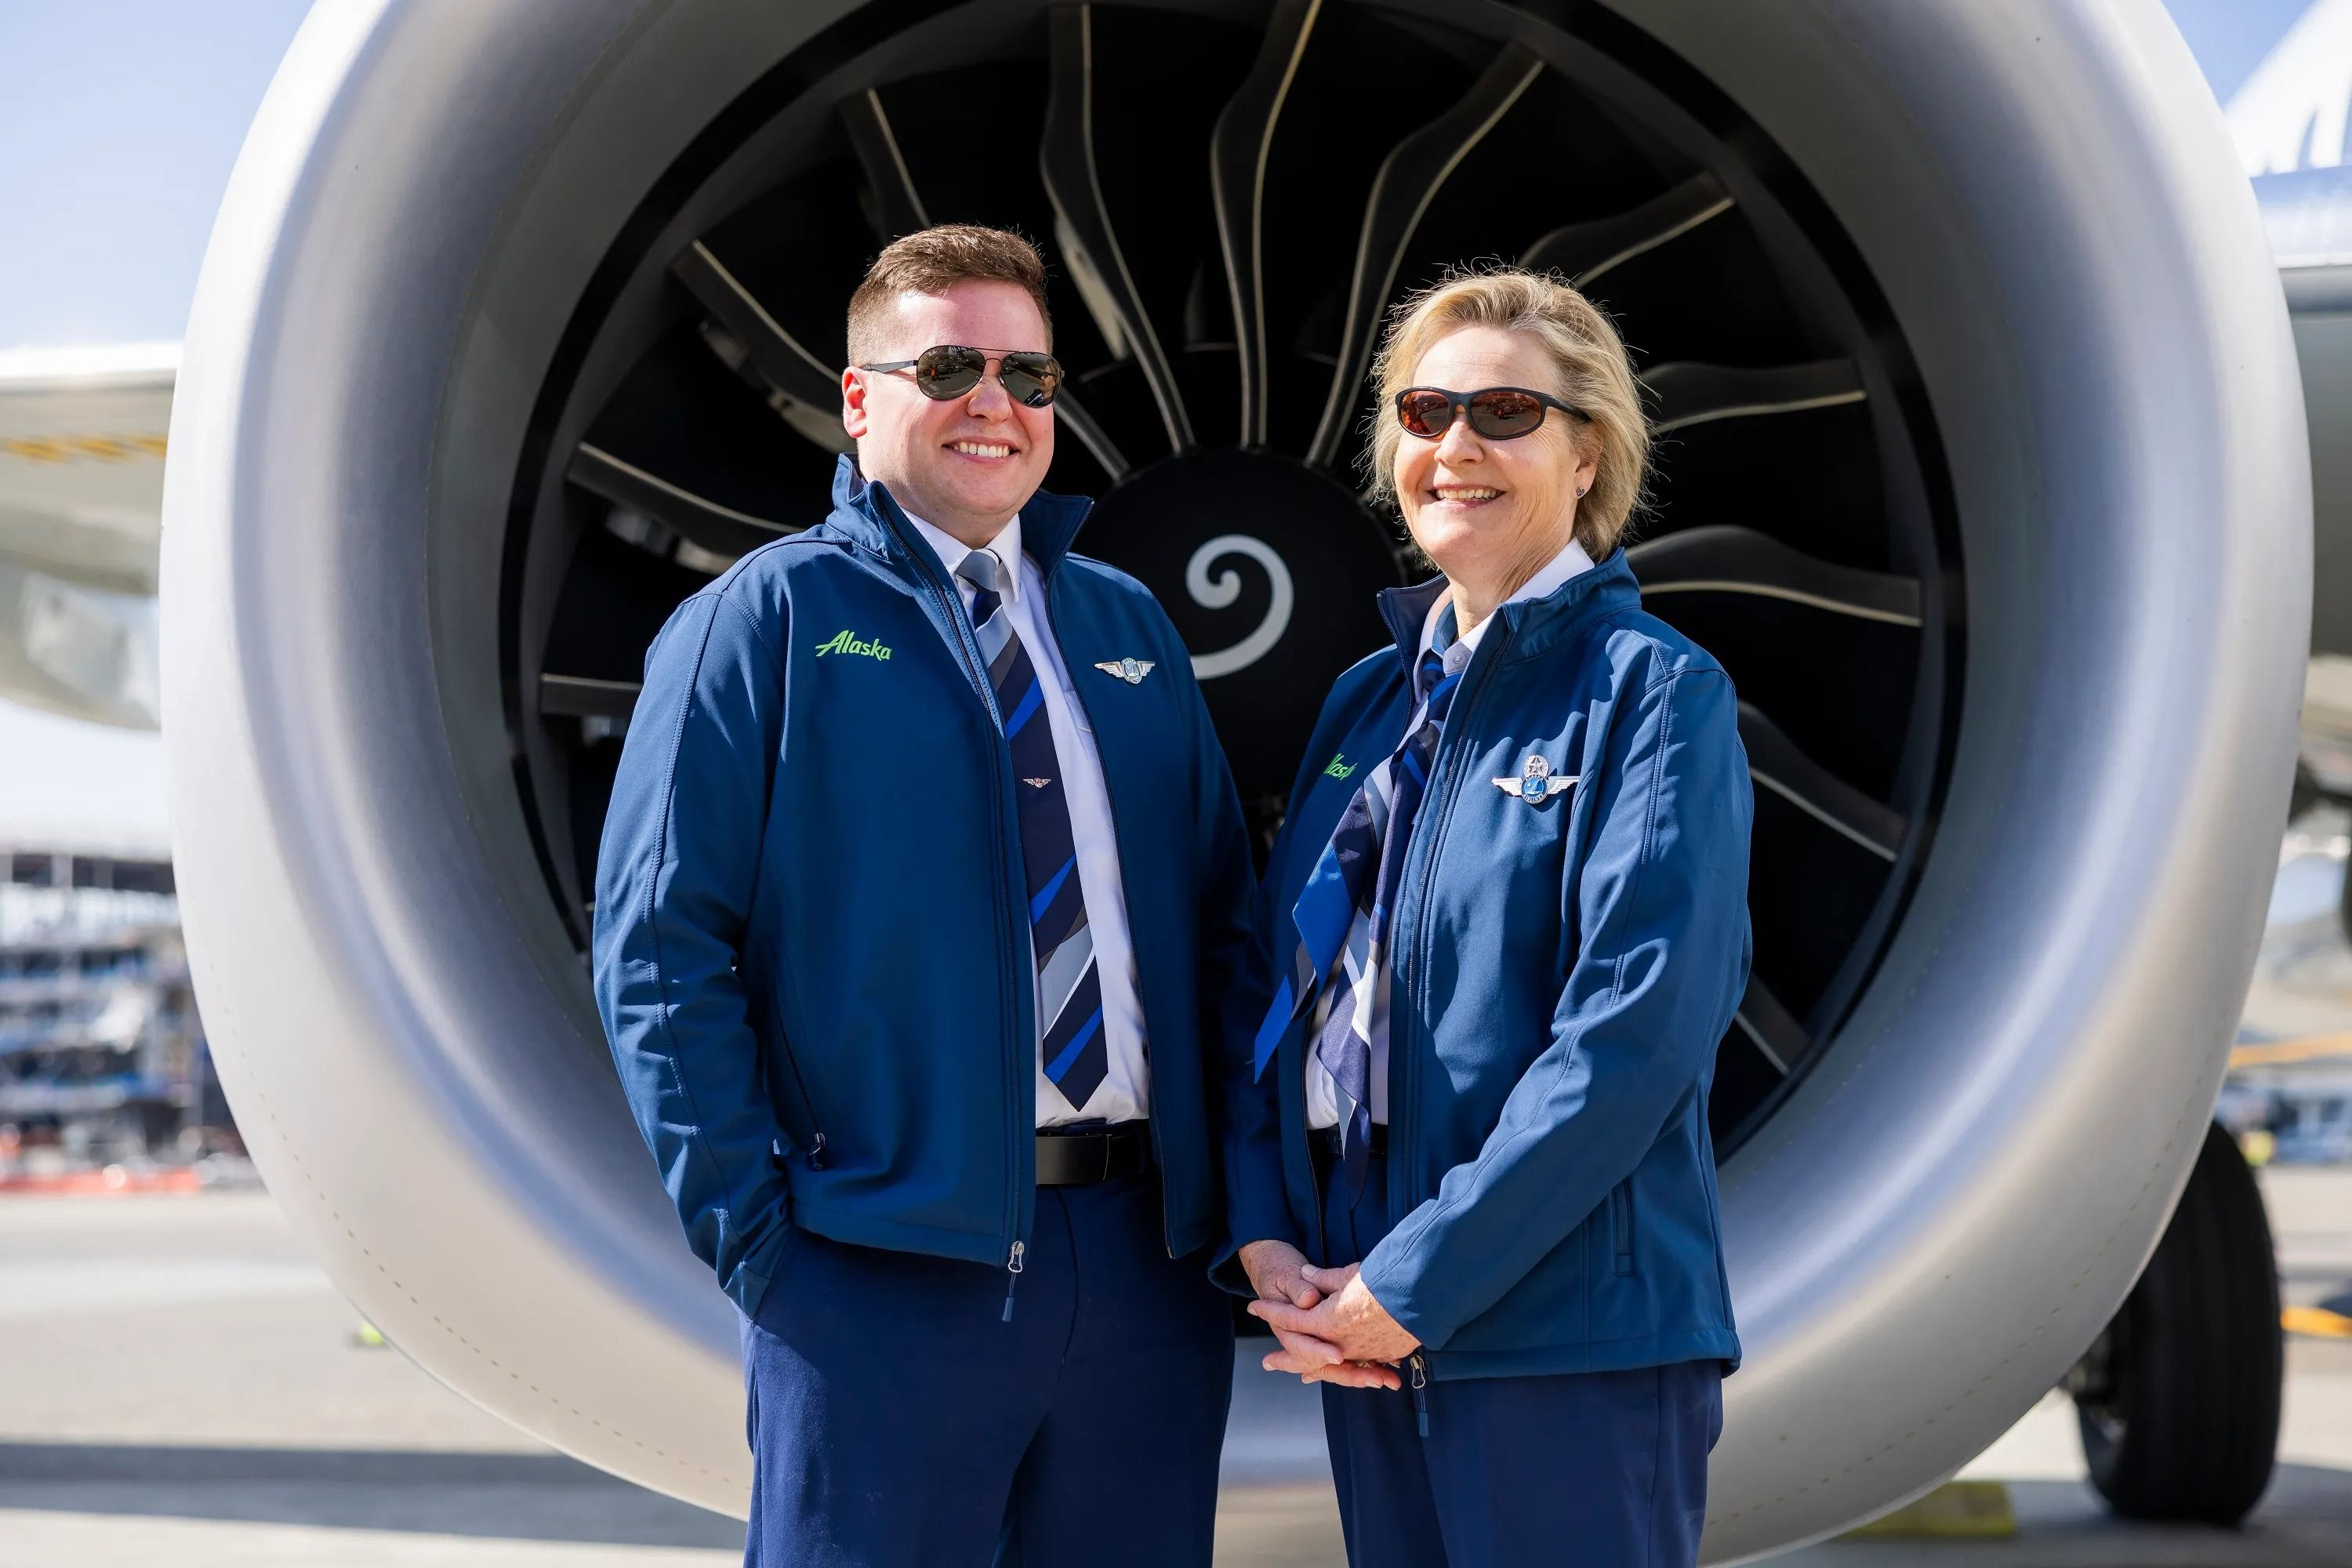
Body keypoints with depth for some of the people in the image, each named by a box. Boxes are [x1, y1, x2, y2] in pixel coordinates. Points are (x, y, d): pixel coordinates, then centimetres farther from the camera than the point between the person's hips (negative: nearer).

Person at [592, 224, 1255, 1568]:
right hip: (891, 1266, -5)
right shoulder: (767, 622, 0)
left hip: (1151, 1258, 5)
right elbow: (662, 945, -5)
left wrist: (1232, 1193, 6)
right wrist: (755, 1227, -11)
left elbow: (1221, 921, 16)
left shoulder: (1128, 627, 16)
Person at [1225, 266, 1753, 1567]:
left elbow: (1638, 1031, -16)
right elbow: (1280, 980, 13)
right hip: (1363, 1321, 6)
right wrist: (1266, 1238, -2)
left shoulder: (1654, 693, -7)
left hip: (1570, 1334, -6)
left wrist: (1420, 1278, -17)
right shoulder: (1367, 700, 14)